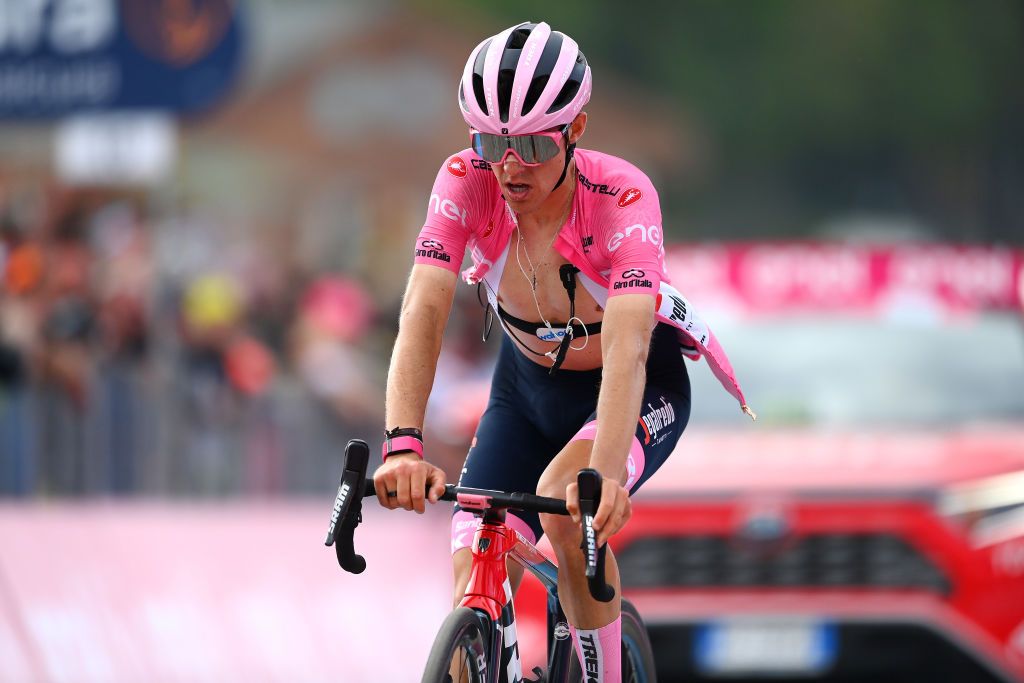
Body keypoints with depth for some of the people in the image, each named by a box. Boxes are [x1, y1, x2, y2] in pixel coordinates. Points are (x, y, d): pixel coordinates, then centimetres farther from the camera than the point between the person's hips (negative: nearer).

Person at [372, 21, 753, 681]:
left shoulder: (621, 195, -32)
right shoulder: (467, 183, -24)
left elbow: (626, 346, -44)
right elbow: (424, 312, -34)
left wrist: (606, 471, -59)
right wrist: (404, 445, -50)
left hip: (637, 389, -4)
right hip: (528, 385, 4)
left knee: (565, 502, -33)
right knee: (473, 597, -10)